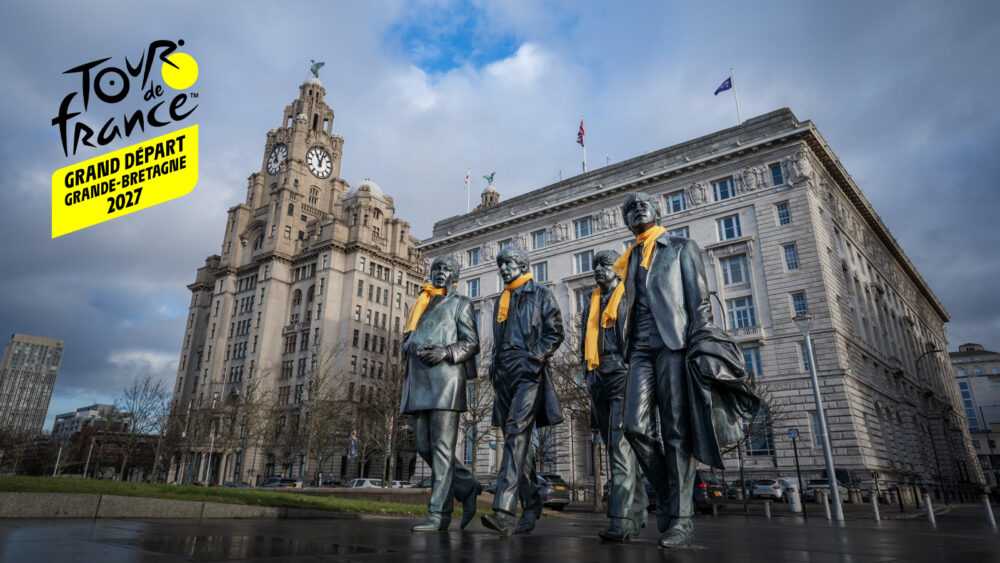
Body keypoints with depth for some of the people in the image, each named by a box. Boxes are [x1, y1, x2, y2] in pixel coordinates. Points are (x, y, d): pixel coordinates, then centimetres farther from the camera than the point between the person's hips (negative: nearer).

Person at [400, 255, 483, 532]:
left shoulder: (460, 304, 10)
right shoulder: (420, 306, 26)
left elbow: (472, 343, 1)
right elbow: (407, 340, 28)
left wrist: (445, 352, -16)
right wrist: (410, 348, 4)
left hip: (445, 379, -6)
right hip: (418, 383, 6)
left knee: (442, 447, -8)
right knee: (425, 447, 4)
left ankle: (439, 514, -5)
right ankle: (467, 487, 19)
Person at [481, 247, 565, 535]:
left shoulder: (540, 294, 7)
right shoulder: (501, 300, 25)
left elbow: (555, 331, -2)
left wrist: (534, 358, -13)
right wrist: (494, 366, 14)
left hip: (528, 373, -7)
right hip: (503, 376, 7)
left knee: (516, 434, -21)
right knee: (516, 440, 7)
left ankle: (504, 511, -28)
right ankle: (531, 509, 16)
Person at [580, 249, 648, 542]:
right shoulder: (593, 304, 23)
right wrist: (590, 378, 16)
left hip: (621, 375, -7)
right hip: (598, 378, 7)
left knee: (620, 445, -16)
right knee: (616, 447, 8)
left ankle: (622, 519, -18)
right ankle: (638, 512, 16)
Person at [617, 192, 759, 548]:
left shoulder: (681, 248, 13)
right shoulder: (630, 260, 25)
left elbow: (699, 299, 2)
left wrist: (700, 344, -11)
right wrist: (628, 353, 14)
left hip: (674, 344, -4)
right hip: (640, 349, 4)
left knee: (676, 432, -7)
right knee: (636, 428, -10)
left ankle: (680, 518, 0)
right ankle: (668, 497, 10)